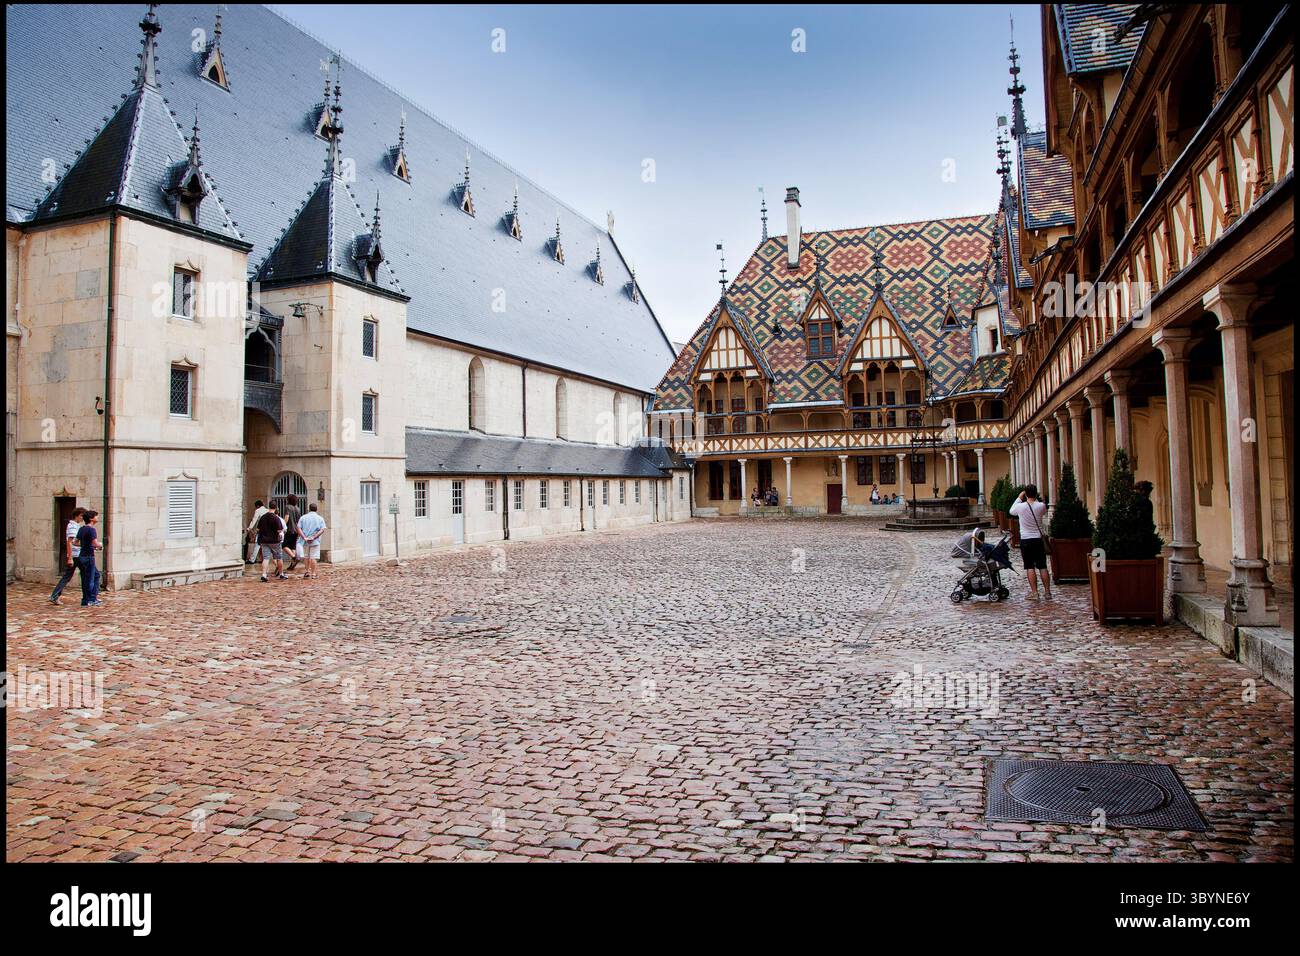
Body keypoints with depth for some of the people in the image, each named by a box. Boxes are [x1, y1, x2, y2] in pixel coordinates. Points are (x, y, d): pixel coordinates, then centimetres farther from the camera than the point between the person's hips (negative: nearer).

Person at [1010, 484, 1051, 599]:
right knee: (1042, 566, 10)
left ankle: (1034, 592, 0)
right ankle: (1047, 591, 15)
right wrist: (1035, 499, 17)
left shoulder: (1020, 507, -10)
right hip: (1039, 539, 2)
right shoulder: (1041, 506, -7)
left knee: (1030, 567, 1)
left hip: (1025, 540, -2)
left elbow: (1012, 511, 13)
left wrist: (1019, 498, 17)